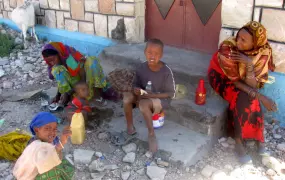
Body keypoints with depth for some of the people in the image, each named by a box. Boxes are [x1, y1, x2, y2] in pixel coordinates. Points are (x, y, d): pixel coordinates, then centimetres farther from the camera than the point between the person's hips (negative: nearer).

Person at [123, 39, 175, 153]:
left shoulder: (166, 72, -22)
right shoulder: (141, 68, -10)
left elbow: (171, 93, -16)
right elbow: (136, 85, 3)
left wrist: (153, 95, -27)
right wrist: (136, 90, -23)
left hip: (161, 99, -5)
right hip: (144, 96, 5)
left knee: (143, 104, -35)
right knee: (127, 96, -23)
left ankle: (151, 134, -13)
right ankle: (130, 126, -4)